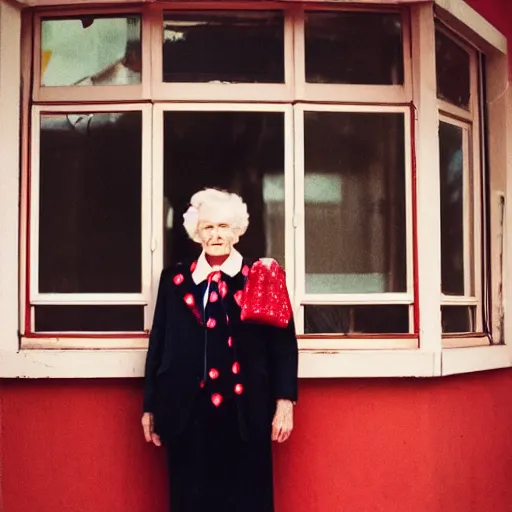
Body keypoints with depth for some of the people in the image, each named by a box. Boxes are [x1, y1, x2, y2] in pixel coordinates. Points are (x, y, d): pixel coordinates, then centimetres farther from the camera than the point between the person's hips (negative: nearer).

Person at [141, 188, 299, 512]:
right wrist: (150, 406, 9)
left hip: (244, 413, -2)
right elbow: (158, 344, 10)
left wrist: (284, 401, -7)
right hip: (188, 414, 2)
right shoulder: (175, 279, 8)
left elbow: (283, 341, -1)